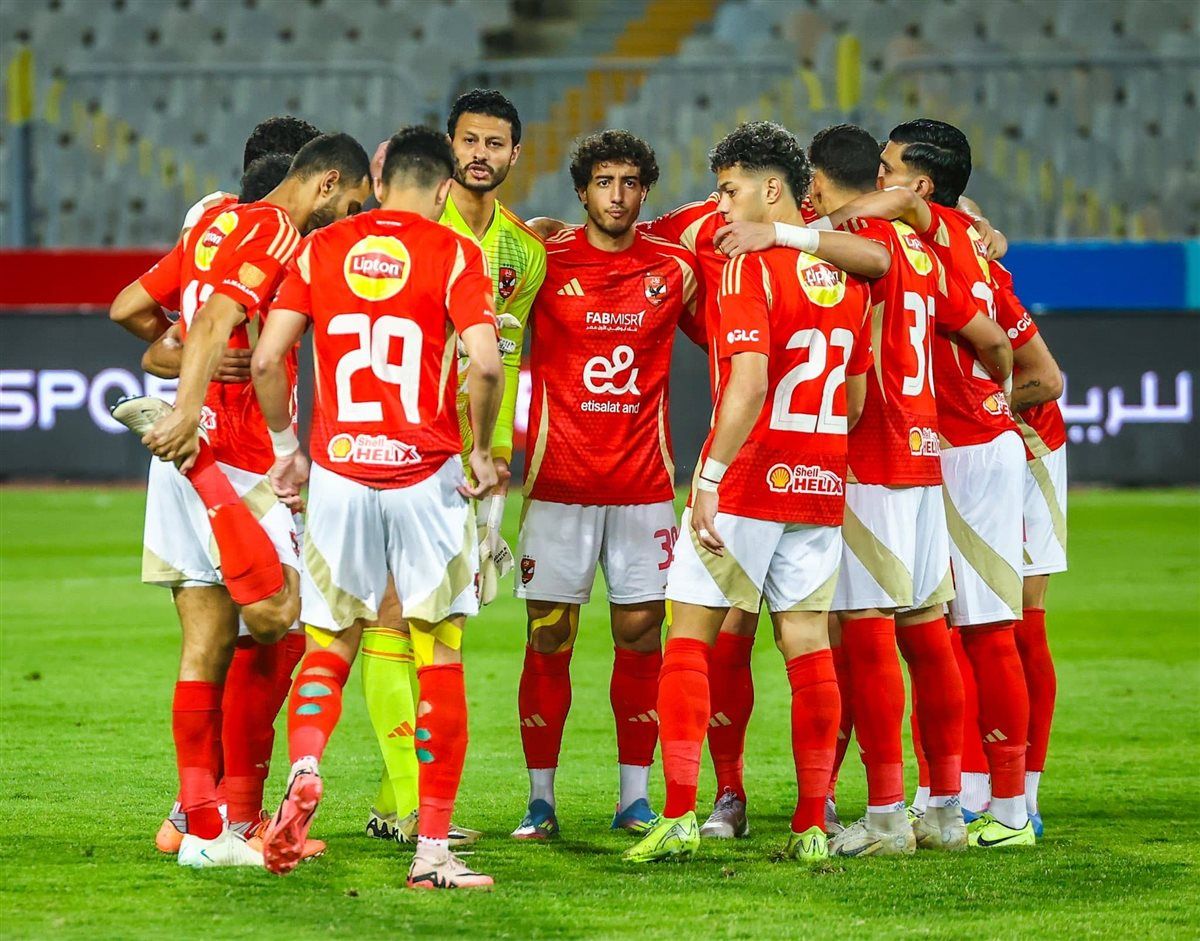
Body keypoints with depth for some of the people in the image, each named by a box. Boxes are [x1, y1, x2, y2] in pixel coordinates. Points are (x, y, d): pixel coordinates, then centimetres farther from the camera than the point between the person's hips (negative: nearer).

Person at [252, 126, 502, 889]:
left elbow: (267, 359, 2)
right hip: (426, 476, -2)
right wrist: (482, 453, 0)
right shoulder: (453, 255, -2)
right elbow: (485, 365, -15)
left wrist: (287, 445, 15)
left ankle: (304, 769, -15)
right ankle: (433, 849, 3)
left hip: (339, 473, 2)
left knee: (329, 647, 14)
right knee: (440, 660, 5)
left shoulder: (322, 249, 6)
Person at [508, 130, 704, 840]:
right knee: (549, 638, -1)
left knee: (641, 635, 2)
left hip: (644, 482, 2)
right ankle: (541, 800, 5)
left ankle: (635, 800, 9)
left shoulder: (675, 267, 5)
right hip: (558, 481, -2)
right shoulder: (544, 263, -1)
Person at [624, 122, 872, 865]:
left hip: (748, 480, -6)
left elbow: (749, 385, -21)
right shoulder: (846, 275, 11)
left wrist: (710, 477, -20)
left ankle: (680, 816, -6)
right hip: (821, 487, 6)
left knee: (689, 637, 0)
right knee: (808, 645, 7)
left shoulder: (751, 268, -12)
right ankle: (813, 825, 5)